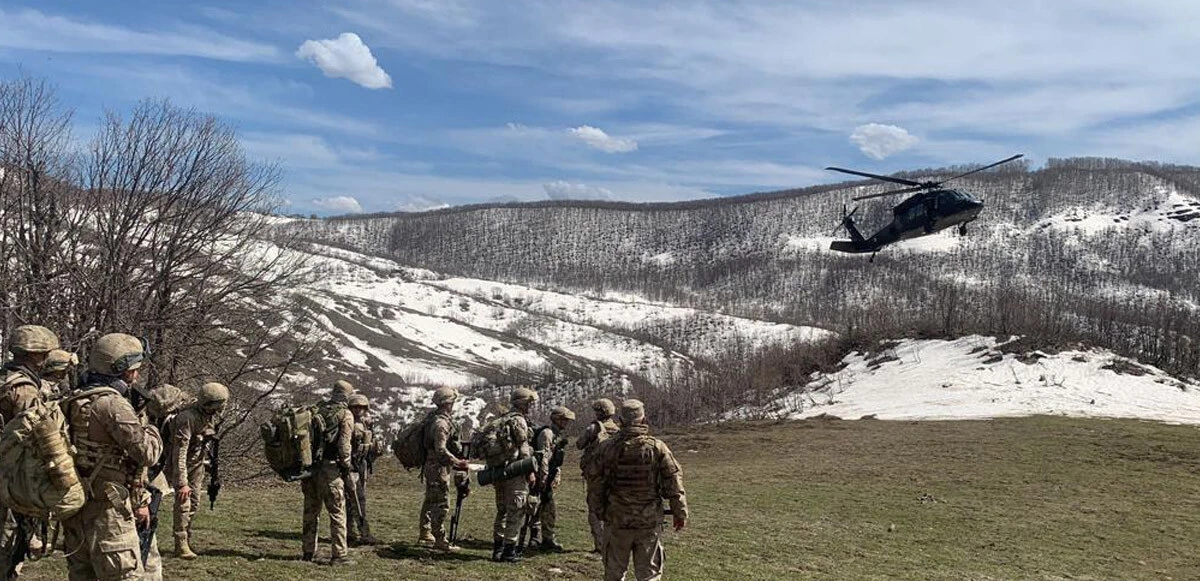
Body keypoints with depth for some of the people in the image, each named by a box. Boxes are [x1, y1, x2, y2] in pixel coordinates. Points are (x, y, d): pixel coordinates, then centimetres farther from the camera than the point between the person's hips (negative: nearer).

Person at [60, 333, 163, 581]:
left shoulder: (75, 401, 14)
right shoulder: (112, 404, -16)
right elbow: (147, 453, -19)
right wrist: (152, 430, 2)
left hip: (75, 508, 10)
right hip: (106, 511, -9)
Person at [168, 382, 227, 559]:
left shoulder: (211, 415, -4)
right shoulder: (187, 418, -31)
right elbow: (180, 452, -33)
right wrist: (182, 483, -35)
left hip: (198, 463, 8)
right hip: (181, 464, -8)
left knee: (194, 503, 11)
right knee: (183, 502, -13)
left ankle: (187, 541, 22)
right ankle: (181, 545, -8)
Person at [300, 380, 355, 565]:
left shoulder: (318, 410, 12)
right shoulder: (345, 415, -5)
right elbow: (344, 444, -13)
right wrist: (346, 467, -6)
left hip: (310, 464, 6)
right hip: (330, 467, -6)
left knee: (311, 510, 15)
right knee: (337, 512, -2)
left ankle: (308, 551, 22)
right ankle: (338, 555, -3)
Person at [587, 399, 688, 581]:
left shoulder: (607, 448, -4)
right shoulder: (657, 447, -6)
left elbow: (596, 483, 0)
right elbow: (674, 483, -4)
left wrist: (599, 511, 12)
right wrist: (680, 513, 5)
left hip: (616, 520, 1)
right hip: (649, 521, -1)